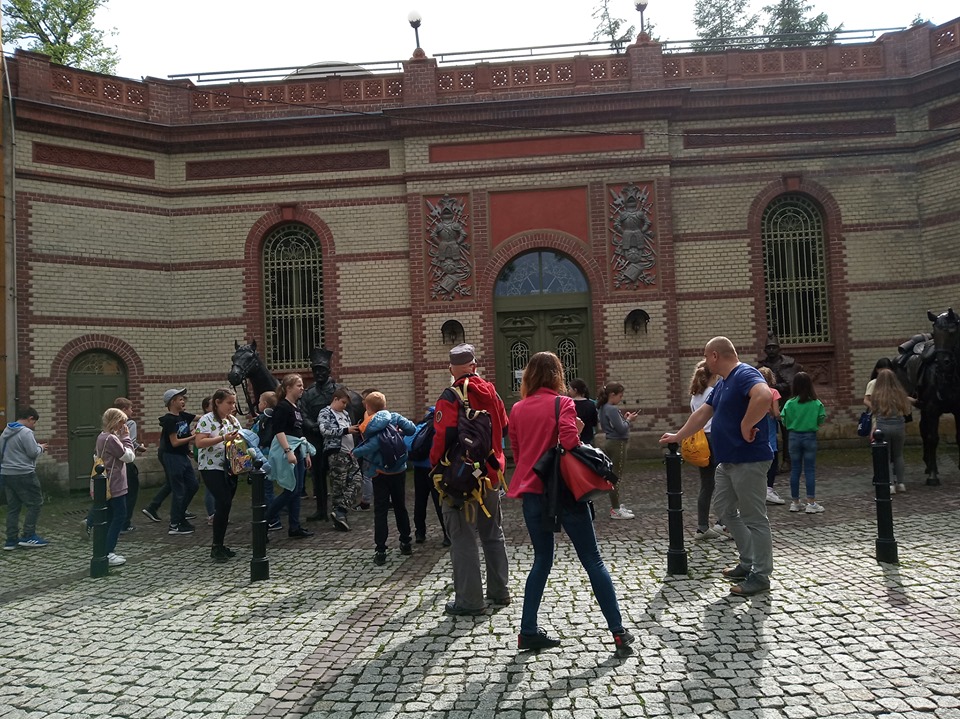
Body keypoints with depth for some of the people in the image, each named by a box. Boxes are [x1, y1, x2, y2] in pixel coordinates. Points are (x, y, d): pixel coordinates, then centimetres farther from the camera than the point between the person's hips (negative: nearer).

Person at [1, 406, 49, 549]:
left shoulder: (5, 432, 13)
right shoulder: (26, 432, -14)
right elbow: (33, 453, -16)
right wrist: (41, 448, 4)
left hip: (6, 474, 9)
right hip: (23, 474, -9)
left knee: (13, 507, 12)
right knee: (35, 503, 1)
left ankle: (11, 539, 13)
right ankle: (28, 536, 0)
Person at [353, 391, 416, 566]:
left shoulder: (368, 426, -10)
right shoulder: (395, 418, -3)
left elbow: (373, 445, -25)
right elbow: (412, 429, -13)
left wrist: (356, 452, -8)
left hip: (380, 473, -3)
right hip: (399, 470, 3)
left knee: (380, 511, 2)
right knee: (400, 506, 18)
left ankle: (380, 551, 0)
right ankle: (406, 543, 27)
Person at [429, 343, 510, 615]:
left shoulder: (451, 397, -14)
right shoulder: (491, 392, 4)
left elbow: (445, 435, -21)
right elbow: (504, 428, 14)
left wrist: (435, 461, -7)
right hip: (491, 473, 6)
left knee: (463, 538, 1)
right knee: (493, 534, 18)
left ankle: (469, 600, 6)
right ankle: (499, 591, 28)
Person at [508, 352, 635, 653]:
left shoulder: (517, 409, 5)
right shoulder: (562, 403, -8)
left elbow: (517, 453, 11)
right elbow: (570, 441, -22)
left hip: (532, 493, 5)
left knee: (542, 560, 18)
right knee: (593, 561, 7)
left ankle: (528, 631, 17)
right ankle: (619, 631, 10)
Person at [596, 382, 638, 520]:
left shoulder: (604, 408, 9)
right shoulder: (612, 409, -19)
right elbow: (621, 429, -22)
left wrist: (624, 418, 5)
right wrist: (628, 420, -6)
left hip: (610, 443, 10)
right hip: (617, 444, -10)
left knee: (613, 476, 16)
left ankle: (616, 505, 24)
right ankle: (615, 510, 1)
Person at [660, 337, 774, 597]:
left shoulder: (745, 375, -16)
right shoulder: (722, 383, 15)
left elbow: (764, 396, -37)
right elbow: (702, 414, 23)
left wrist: (746, 425, -27)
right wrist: (678, 436, 27)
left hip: (748, 460, -11)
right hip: (728, 460, 11)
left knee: (754, 517, -1)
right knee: (724, 509, 17)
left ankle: (761, 576, 9)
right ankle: (749, 562, 28)